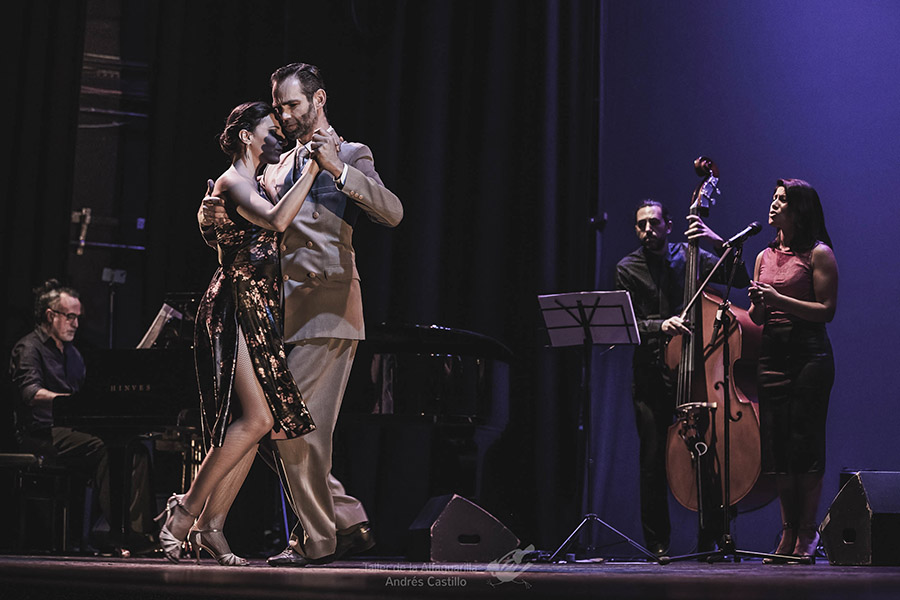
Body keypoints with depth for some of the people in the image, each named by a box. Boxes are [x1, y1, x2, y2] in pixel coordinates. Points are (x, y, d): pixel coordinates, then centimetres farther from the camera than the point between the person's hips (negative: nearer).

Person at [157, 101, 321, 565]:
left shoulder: (260, 185, 22)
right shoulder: (232, 183, -7)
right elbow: (277, 221, -25)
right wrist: (311, 168, -21)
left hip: (260, 312, 9)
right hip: (235, 308, -9)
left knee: (254, 422, 2)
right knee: (257, 417, -16)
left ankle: (211, 526, 3)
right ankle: (186, 510, -6)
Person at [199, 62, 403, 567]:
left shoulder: (351, 155, 4)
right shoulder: (277, 168, 24)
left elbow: (393, 212, -12)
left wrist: (337, 169, -21)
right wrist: (212, 218, -1)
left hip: (328, 311, -8)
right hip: (286, 313, 8)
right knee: (280, 431, 7)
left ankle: (317, 539, 1)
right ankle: (350, 524, 17)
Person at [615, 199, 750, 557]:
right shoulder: (627, 270, 8)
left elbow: (742, 279, 0)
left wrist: (718, 243, -12)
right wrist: (660, 326, -18)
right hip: (650, 374, 0)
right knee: (653, 460, -3)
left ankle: (710, 539, 5)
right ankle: (658, 545, 8)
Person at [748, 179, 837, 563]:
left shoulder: (818, 253, -2)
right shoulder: (765, 256, 17)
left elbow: (827, 310, -9)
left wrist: (779, 300, -16)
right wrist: (757, 303, -4)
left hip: (808, 354, -6)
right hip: (772, 354, 6)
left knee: (805, 443, -6)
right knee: (776, 444, 4)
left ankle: (807, 533, 1)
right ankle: (789, 532, 11)